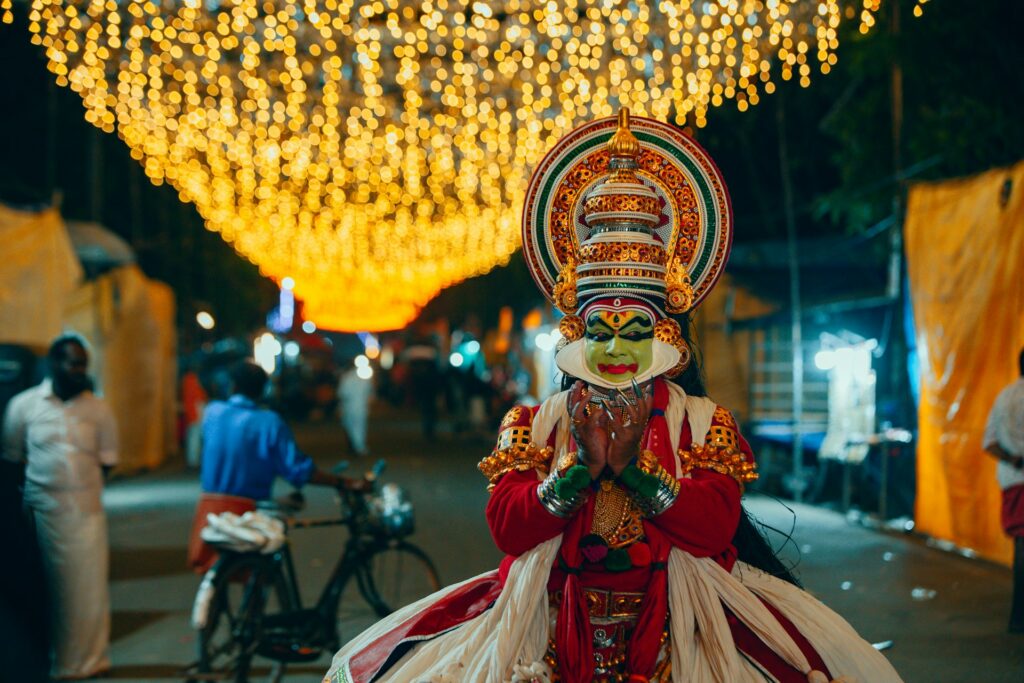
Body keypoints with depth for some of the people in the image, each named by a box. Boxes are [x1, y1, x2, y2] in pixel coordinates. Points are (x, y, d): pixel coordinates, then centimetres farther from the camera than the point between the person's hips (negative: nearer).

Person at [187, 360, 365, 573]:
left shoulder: (212, 412, 2)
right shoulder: (270, 422, -8)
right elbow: (298, 470, -13)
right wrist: (343, 483, -9)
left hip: (210, 509, 3)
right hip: (247, 513, -3)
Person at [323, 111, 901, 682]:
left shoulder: (702, 421, 6)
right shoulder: (538, 422, 8)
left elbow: (717, 526, -7)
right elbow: (507, 526, -3)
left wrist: (636, 466, -12)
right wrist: (582, 468, -13)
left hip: (673, 618, 0)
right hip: (552, 613, 0)